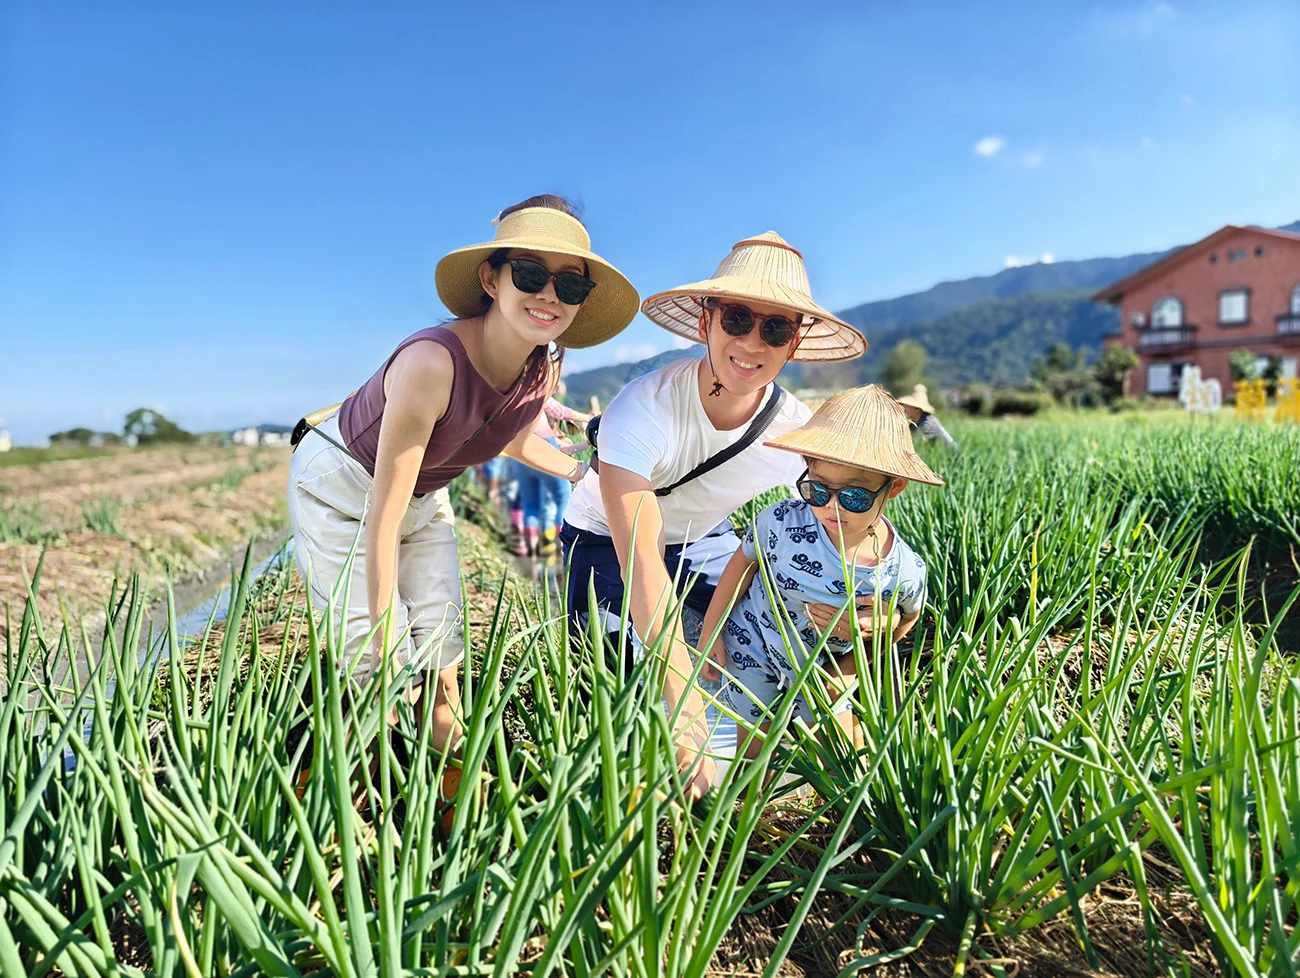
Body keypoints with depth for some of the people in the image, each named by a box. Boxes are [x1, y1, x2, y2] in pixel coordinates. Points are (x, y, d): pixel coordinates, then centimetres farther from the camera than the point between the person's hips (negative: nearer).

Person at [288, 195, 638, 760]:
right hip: (340, 487, -6)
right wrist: (388, 645, -25)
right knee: (387, 680, -7)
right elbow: (382, 518, -31)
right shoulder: (432, 363, -38)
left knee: (443, 667, 6)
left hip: (424, 496, 6)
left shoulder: (546, 370, -17)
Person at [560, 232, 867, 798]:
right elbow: (641, 560, -46)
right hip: (607, 538, -4)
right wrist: (687, 715, -52)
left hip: (704, 540, 4)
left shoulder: (798, 433, -22)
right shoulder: (643, 410, -37)